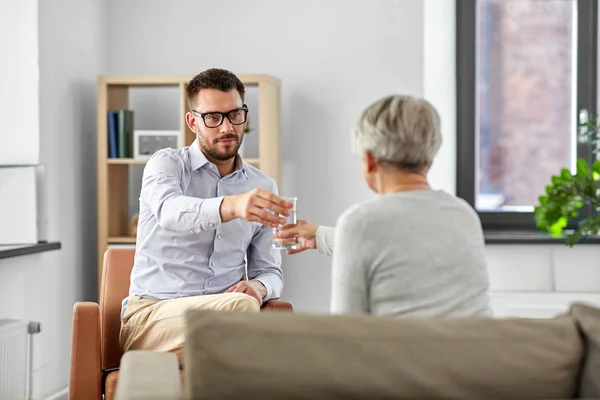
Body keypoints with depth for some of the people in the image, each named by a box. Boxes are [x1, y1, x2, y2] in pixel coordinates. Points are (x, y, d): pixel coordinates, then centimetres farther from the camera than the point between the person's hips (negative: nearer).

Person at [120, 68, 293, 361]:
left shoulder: (262, 188, 14)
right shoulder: (167, 163, 2)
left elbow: (270, 271, 19)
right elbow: (170, 212, -24)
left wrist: (258, 286, -8)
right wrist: (231, 206, -45)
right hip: (151, 314, -4)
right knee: (241, 305, -34)